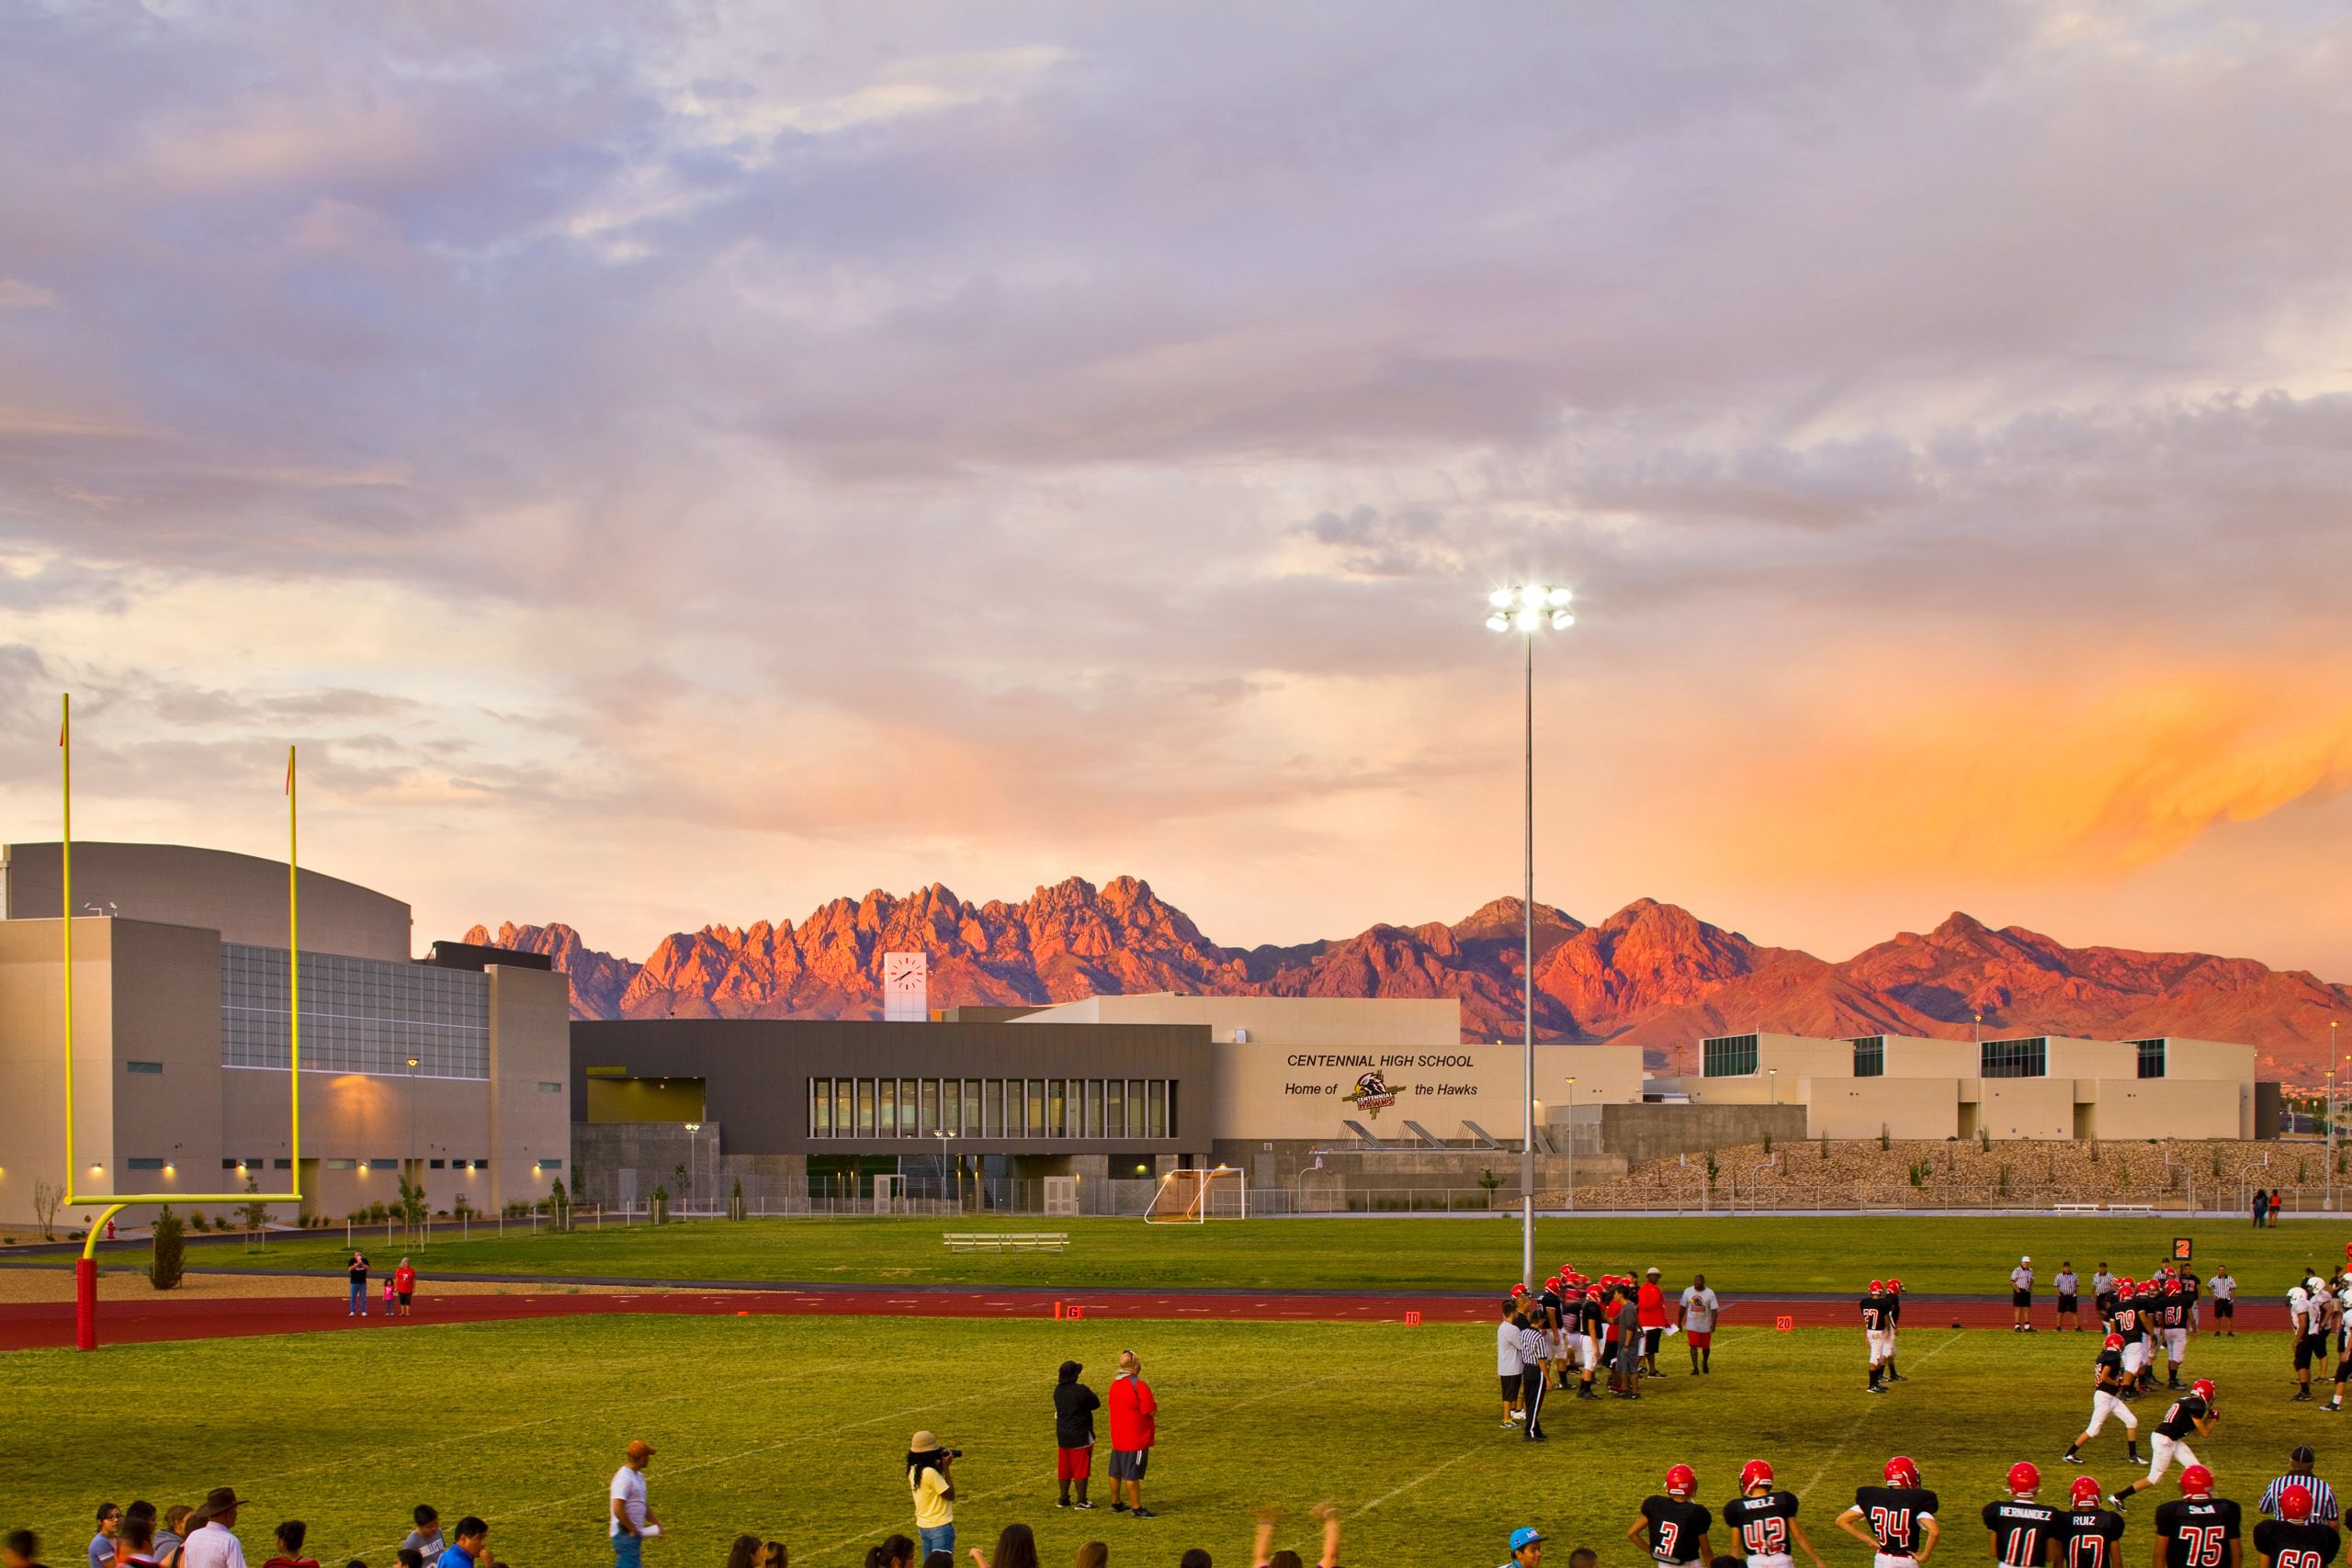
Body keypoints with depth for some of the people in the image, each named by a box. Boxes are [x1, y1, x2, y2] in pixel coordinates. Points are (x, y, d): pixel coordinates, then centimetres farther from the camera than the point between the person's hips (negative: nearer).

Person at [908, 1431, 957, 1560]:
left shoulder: (913, 1470, 2)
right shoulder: (930, 1472, -23)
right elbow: (950, 1495, -17)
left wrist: (941, 1467, 4)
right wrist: (946, 1468, -14)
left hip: (923, 1526, 8)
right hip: (940, 1527, -8)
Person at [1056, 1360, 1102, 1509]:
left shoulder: (1058, 1390, 3)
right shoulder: (1080, 1390, -20)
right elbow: (1096, 1403, -10)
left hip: (1062, 1435, 7)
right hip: (1080, 1435, -7)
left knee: (1064, 1468, 14)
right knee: (1081, 1469, -1)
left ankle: (1064, 1499, 20)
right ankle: (1081, 1501, 1)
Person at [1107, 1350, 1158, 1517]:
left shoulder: (1115, 1383, 7)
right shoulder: (1138, 1385, -19)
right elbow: (1150, 1410, -21)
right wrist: (1156, 1405, 2)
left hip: (1117, 1437, 8)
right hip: (1136, 1438, -8)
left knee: (1116, 1472, 16)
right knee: (1132, 1474, -4)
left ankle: (1116, 1503, 28)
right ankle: (1137, 1508, 0)